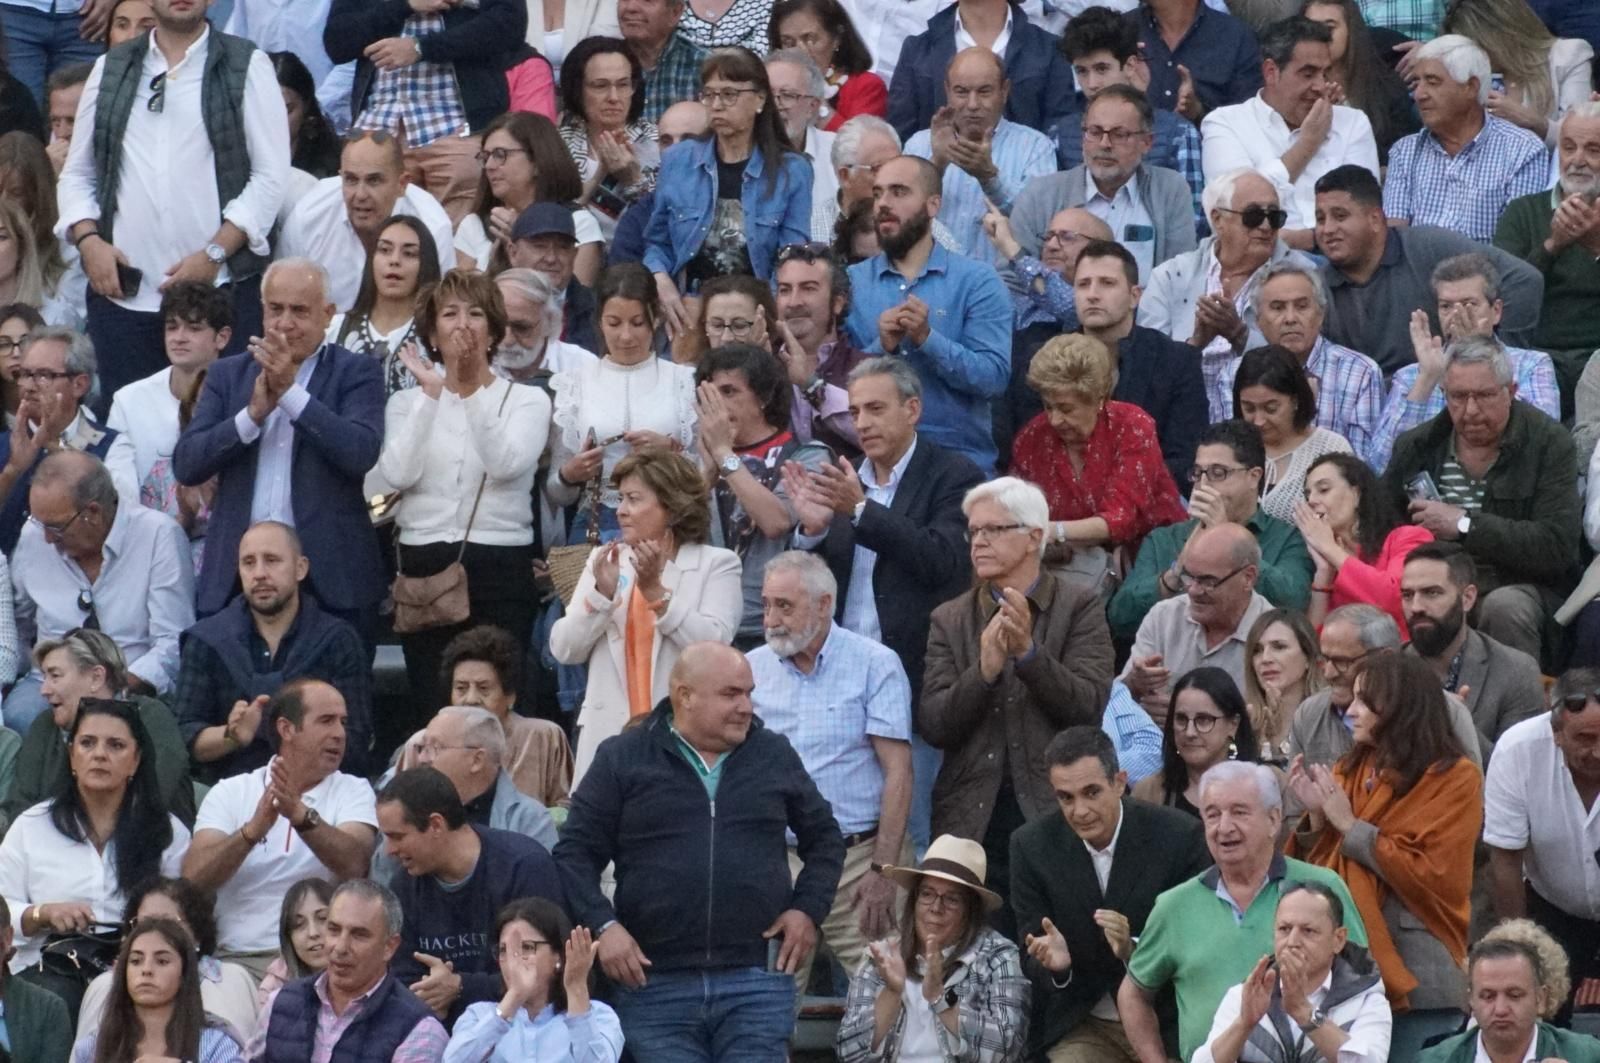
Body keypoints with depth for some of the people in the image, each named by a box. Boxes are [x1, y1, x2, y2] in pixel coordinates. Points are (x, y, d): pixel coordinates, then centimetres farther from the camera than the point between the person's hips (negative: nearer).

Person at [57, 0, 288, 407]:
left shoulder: (246, 66, 5)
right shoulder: (111, 70, 15)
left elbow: (271, 175, -1)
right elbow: (78, 173, 17)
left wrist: (214, 254, -10)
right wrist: (88, 239, -2)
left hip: (221, 292, -3)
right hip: (123, 294, 3)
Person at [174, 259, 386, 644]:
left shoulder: (357, 373, 5)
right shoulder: (228, 374, 13)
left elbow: (361, 453, -12)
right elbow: (185, 465, 3)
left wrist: (290, 389, -15)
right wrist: (253, 413, -10)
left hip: (329, 575, -2)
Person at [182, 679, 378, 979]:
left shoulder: (354, 791, 11)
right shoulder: (231, 792, 10)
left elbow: (352, 865, -9)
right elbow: (194, 877, -6)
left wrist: (301, 816, -25)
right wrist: (253, 831, -22)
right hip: (238, 958, 0)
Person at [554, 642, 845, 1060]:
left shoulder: (775, 756, 11)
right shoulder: (622, 759, 4)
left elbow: (824, 837, 22)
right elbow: (575, 852, 5)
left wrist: (808, 909, 7)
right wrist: (603, 925, -8)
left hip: (757, 982, 1)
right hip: (655, 982, -1)